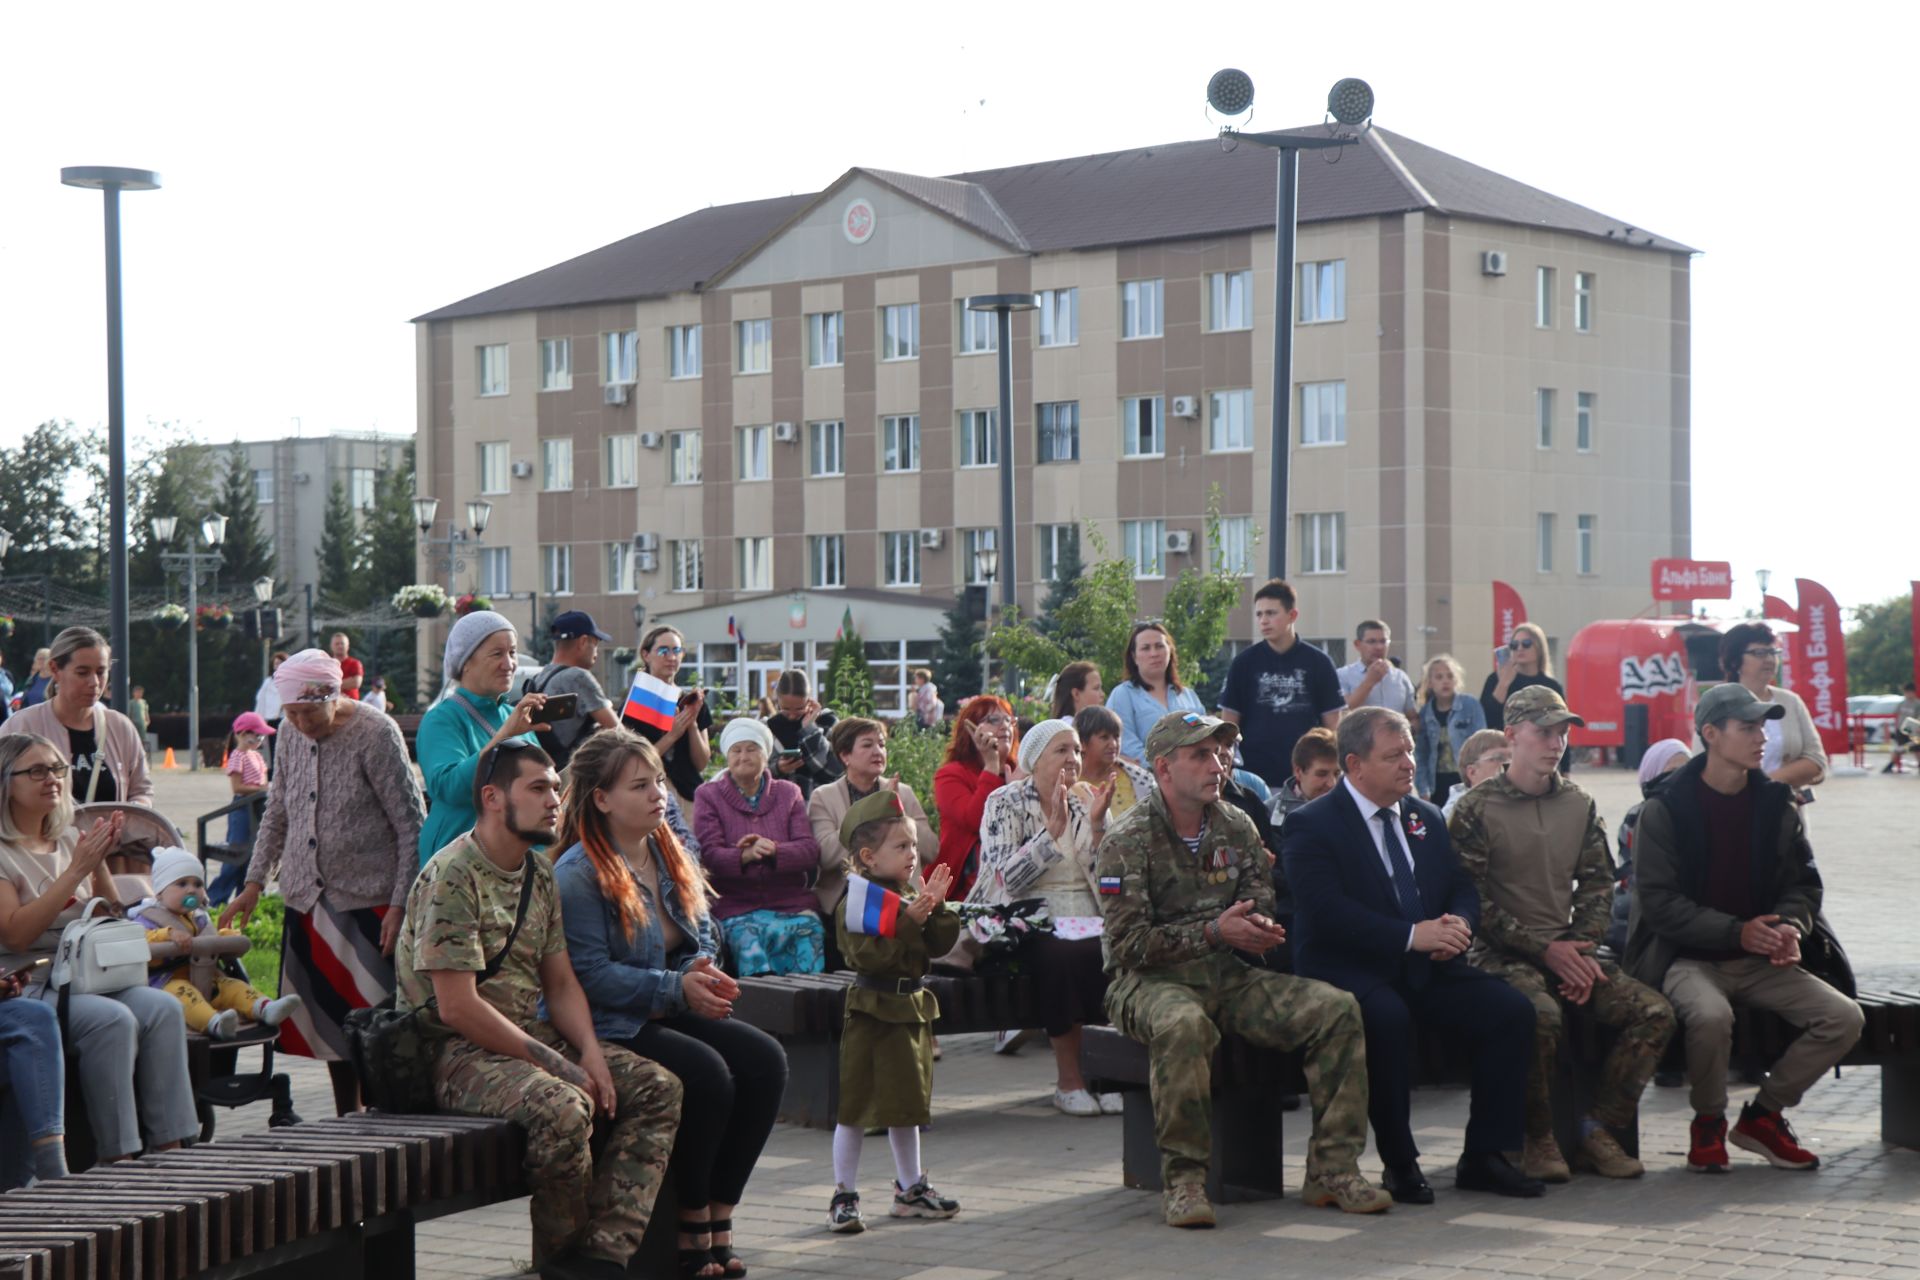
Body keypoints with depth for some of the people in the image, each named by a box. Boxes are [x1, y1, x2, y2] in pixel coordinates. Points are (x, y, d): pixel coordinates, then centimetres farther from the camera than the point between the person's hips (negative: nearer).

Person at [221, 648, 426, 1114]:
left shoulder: (377, 734, -12)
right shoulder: (291, 731, 7)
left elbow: (412, 826, -10)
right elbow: (277, 813, 18)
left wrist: (401, 904, -14)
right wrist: (255, 882, 12)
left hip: (368, 902, -6)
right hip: (307, 900, 6)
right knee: (326, 1020, 9)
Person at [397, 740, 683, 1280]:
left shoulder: (540, 875, 15)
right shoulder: (452, 877, -14)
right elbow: (458, 1007, -19)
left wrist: (589, 1052, -5)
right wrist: (554, 1063, -18)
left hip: (533, 1037, 9)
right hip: (459, 1053, -9)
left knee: (658, 1088, -8)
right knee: (563, 1107, -35)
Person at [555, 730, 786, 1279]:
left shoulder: (673, 857, 13)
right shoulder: (577, 875, -12)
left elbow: (703, 937, 17)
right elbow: (591, 975, -18)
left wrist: (705, 974, -7)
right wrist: (678, 988, -22)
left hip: (670, 1015, 8)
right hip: (610, 1027, -8)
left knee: (765, 1059, -16)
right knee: (707, 1072, -30)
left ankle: (717, 1216, -10)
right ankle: (689, 1229, -13)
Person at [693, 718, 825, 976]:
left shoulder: (789, 793, 17)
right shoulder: (709, 795, 11)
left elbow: (811, 850, 3)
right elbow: (710, 855, -3)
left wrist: (773, 850, -17)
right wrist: (746, 855, -23)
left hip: (792, 905, 2)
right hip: (736, 910, -2)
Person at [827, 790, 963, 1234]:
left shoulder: (913, 893, 9)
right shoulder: (854, 902, -14)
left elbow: (941, 945, 5)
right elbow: (867, 956, -24)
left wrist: (936, 907, -9)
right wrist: (909, 922, -26)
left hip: (912, 1008, 7)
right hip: (872, 1010, -7)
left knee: (907, 1102, 17)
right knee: (856, 1106, -2)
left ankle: (910, 1189, 28)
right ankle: (844, 1196, 6)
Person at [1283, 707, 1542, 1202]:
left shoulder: (1425, 817, 17)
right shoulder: (1310, 825, -5)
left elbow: (1462, 885, 16)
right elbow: (1326, 910, -17)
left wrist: (1458, 924, -9)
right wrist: (1411, 936, -24)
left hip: (1426, 970, 6)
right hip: (1351, 970, -6)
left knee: (1512, 1010, -16)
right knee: (1387, 1017, -37)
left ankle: (1484, 1156, -7)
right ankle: (1400, 1163, -22)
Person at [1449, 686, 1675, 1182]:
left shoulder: (1579, 806, 14)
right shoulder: (1477, 809, -4)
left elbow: (1597, 886, 13)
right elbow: (1472, 902, -9)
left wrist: (1582, 953, -5)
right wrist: (1545, 949, -14)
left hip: (1566, 950, 6)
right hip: (1503, 955, -6)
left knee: (1655, 1011, -15)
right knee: (1540, 1013, -36)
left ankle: (1596, 1131, -7)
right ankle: (1537, 1140, -16)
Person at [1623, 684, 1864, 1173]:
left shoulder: (1776, 804, 7)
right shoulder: (1665, 809, -7)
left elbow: (1803, 882, 13)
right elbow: (1658, 899, -12)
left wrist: (1790, 927, -10)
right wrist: (1737, 932, -20)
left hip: (1759, 960, 5)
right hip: (1687, 958, -5)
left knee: (1845, 1018, -15)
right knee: (1711, 1015, -38)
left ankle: (1762, 1115, 4)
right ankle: (1708, 1122, -7)